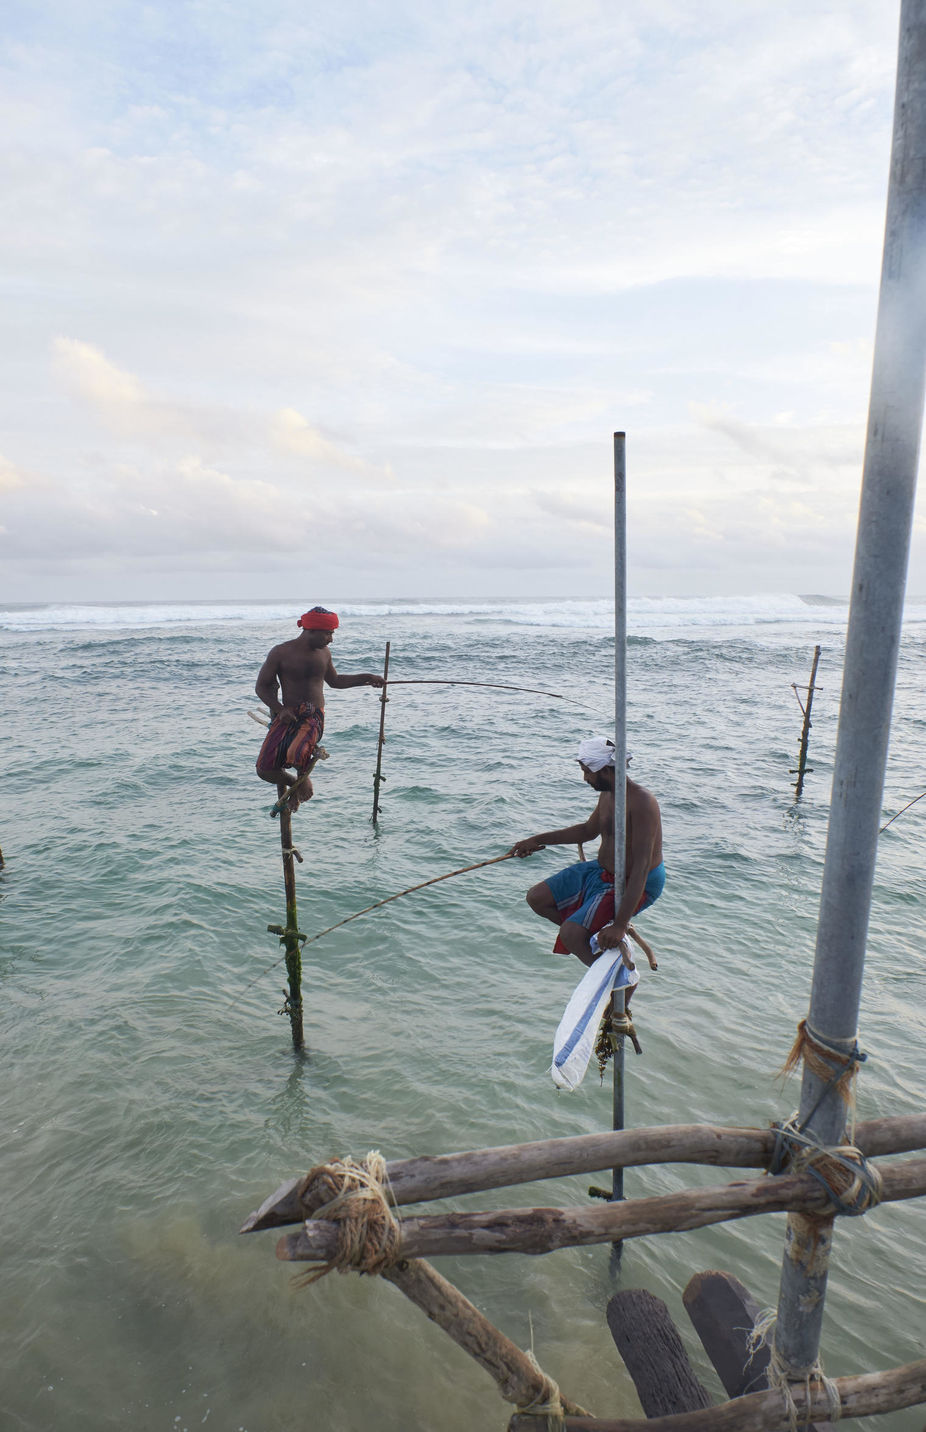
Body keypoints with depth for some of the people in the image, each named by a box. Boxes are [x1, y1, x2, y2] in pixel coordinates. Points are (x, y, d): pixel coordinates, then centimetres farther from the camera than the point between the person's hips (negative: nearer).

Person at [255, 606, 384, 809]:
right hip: (287, 716, 0)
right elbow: (261, 686, 0)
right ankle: (293, 783, 24)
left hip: (314, 718, 1)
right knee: (265, 770, -11)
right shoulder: (281, 653, -4)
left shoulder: (324, 653, 9)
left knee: (296, 754, -31)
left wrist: (366, 678, 20)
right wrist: (280, 709, -14)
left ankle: (303, 777, 6)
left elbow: (334, 681, 27)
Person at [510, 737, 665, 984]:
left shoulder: (641, 802, -28)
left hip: (634, 885, -9)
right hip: (601, 871, 9)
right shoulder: (607, 794, 1)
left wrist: (619, 925, -36)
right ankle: (605, 939, 8)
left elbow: (641, 867, -32)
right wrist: (538, 840, 19)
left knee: (570, 934, -23)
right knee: (537, 898, 4)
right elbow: (589, 830, 21)